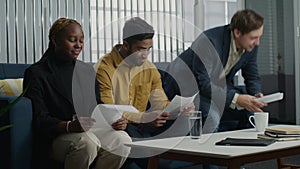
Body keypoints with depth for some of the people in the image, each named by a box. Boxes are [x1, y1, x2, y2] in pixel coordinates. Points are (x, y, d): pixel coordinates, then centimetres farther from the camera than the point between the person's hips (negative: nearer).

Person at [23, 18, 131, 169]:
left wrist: (114, 120, -6)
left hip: (91, 131, 5)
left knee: (122, 139, -26)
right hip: (55, 138, -5)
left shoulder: (88, 70, 19)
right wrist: (69, 126, -29)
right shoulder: (36, 73, -1)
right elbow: (39, 119, -10)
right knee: (86, 142, -37)